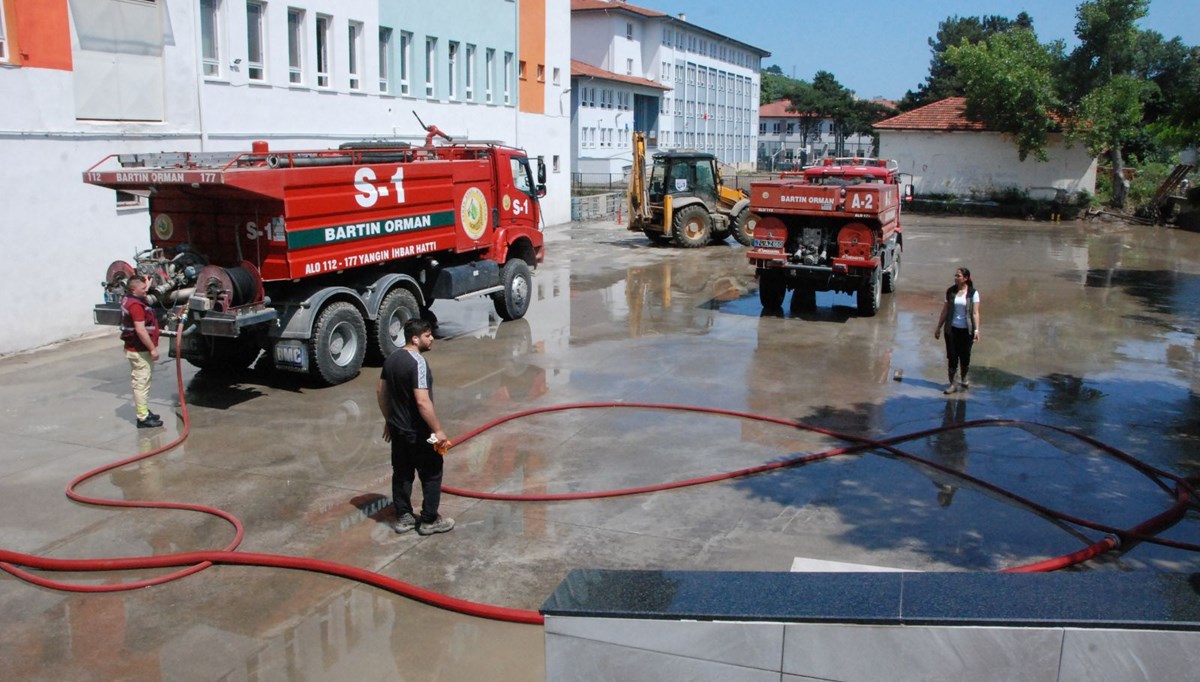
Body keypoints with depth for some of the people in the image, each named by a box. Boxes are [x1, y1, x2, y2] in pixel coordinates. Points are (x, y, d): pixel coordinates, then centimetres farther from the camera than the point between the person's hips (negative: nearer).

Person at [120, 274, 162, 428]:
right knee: (141, 383, -6)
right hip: (139, 351, -11)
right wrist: (153, 349, -23)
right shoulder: (136, 305, -21)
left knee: (140, 382, 19)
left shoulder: (129, 300, 10)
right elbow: (140, 330, -27)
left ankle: (144, 411, 29)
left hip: (136, 349, 11)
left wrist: (146, 284, 31)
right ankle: (143, 418, -2)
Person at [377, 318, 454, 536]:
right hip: (418, 432, -8)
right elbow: (422, 402, -28)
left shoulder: (391, 359, 4)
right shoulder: (417, 363, -24)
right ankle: (429, 521, 16)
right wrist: (438, 430, -21)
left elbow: (381, 392, 12)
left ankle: (403, 518, 27)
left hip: (397, 428, 8)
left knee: (401, 473, 17)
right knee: (431, 474, 7)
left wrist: (388, 420, 22)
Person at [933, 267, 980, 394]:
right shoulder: (951, 291, 2)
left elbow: (975, 313, -8)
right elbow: (945, 311, 8)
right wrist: (939, 327, 8)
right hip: (951, 329, 2)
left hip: (966, 330, -2)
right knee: (952, 357, 1)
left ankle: (964, 380, 31)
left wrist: (976, 330, -16)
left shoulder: (973, 293, -5)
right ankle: (952, 384, 8)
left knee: (965, 357, 9)